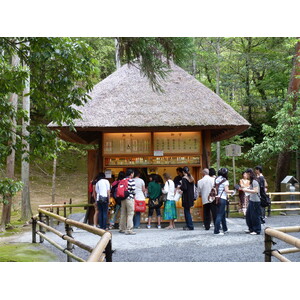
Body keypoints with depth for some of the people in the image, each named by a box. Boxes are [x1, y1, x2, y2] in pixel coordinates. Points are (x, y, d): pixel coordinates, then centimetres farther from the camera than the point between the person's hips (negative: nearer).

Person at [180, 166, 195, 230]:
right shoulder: (191, 178, 8)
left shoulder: (184, 178, -14)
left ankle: (190, 226, 0)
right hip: (191, 196, 7)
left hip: (186, 197, -7)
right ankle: (188, 225, 20)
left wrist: (180, 187, -2)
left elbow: (184, 188, -22)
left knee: (187, 211, -1)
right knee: (187, 211, 16)